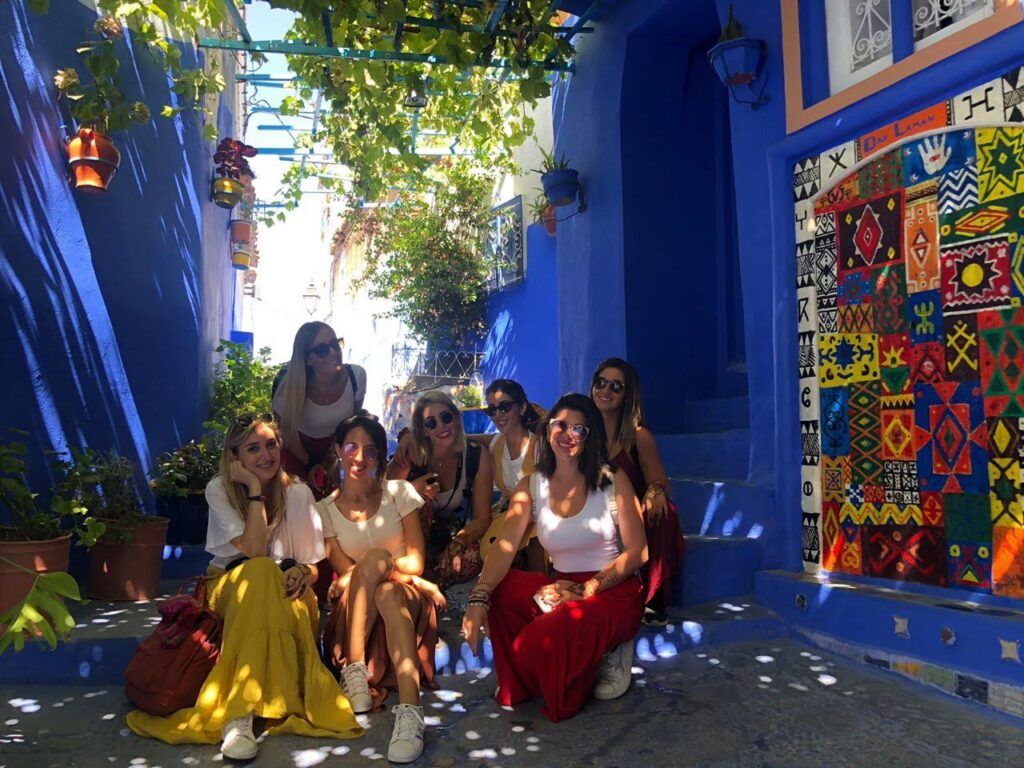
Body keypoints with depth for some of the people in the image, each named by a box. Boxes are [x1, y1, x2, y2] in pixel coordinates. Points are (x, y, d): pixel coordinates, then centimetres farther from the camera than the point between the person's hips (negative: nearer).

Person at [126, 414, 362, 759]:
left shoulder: (298, 492, 0)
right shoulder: (219, 489, -5)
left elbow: (313, 564, 2)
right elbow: (253, 550, -17)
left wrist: (303, 572, -22)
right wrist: (255, 490, -18)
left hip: (285, 597, 1)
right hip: (231, 588, -1)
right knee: (261, 571, -37)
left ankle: (241, 714, -37)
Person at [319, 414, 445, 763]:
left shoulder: (399, 492, 2)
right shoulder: (325, 510, 3)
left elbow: (416, 563, -5)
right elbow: (346, 572, -5)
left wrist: (358, 574, -13)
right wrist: (395, 569, -18)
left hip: (407, 602, 0)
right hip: (356, 612, 0)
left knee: (387, 593, -37)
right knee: (376, 556, -31)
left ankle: (410, 709, -50)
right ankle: (354, 669, -34)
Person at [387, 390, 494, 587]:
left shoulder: (476, 456, -11)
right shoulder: (412, 456, -14)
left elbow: (482, 518, -10)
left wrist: (455, 546, -28)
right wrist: (412, 490, -37)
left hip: (456, 537, 1)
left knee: (469, 561, -32)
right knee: (421, 499, -30)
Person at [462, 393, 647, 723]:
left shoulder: (612, 480, -6)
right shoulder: (531, 486, 2)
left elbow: (637, 551, -7)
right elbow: (505, 545, -13)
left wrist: (587, 590, -19)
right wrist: (478, 599, -29)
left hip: (614, 593, -4)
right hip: (564, 587, 4)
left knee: (552, 634, -32)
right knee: (500, 590, -22)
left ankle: (607, 656, 3)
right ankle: (522, 685, 1)